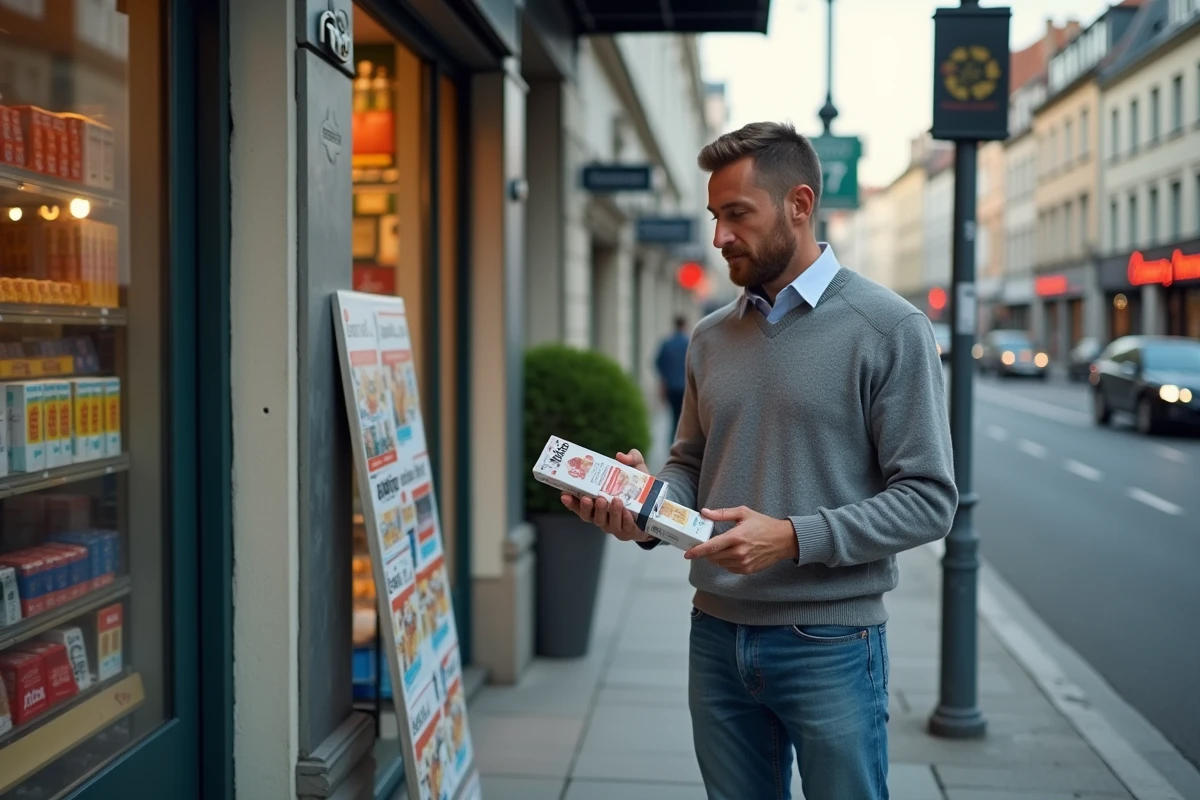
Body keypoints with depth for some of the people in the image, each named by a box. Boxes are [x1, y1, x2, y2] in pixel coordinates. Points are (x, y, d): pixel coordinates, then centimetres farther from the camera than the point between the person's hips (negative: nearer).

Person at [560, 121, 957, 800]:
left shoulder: (889, 330, -8)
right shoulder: (712, 337, 8)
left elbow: (928, 499, -12)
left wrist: (793, 538, -21)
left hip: (829, 642, -5)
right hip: (717, 636, 5)